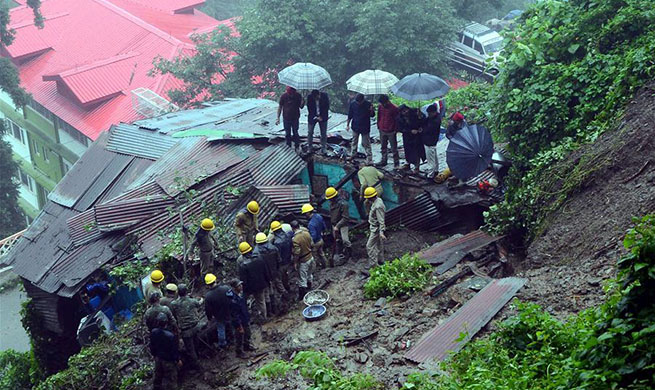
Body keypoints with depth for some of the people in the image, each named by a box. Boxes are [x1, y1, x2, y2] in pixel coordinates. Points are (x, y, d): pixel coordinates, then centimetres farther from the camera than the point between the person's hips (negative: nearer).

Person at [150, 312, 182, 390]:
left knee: (158, 375, 26)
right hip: (168, 360, -6)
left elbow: (152, 346, 0)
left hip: (158, 358, 6)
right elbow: (174, 350, -21)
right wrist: (178, 360, -5)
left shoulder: (153, 332, -16)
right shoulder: (170, 336, -33)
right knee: (170, 378, 11)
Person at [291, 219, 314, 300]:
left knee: (302, 279, 7)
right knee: (309, 274, 28)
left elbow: (297, 253, -26)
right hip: (310, 257, 7)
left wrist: (295, 263, -12)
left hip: (303, 261, -7)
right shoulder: (306, 233, -9)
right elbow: (311, 244, 4)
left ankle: (302, 295, 17)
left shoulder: (295, 239, -29)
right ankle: (309, 288, 49)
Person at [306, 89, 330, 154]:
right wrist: (316, 117, -18)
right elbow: (309, 109, -9)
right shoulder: (309, 97, -15)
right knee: (310, 132, 1)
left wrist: (322, 116, -14)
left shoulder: (324, 96, -16)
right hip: (312, 116, 0)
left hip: (322, 116, 0)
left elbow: (327, 107, -8)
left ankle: (323, 148, 10)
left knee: (323, 133, 1)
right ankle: (310, 147, 13)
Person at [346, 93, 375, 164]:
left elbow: (372, 115, -6)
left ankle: (369, 158, 5)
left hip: (365, 128, -3)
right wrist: (347, 125, 4)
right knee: (354, 141, 20)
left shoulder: (368, 104, -15)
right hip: (355, 126, 3)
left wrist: (371, 111, -27)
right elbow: (350, 116, 2)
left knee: (366, 143, -1)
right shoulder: (353, 104, -9)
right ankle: (353, 154, 39)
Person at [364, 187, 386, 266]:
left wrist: (381, 232, -34)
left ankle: (373, 265, -4)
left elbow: (381, 220, -30)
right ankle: (380, 260, 35)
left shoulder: (378, 206, -29)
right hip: (374, 228, 10)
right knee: (379, 245, 21)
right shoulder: (377, 200, 0)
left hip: (376, 229, -10)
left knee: (370, 246, -7)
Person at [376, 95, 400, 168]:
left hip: (391, 132, -5)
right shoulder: (380, 107, 1)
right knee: (383, 147, 15)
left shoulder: (394, 108, -15)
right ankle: (383, 161, 27)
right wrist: (379, 126, 13)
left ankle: (396, 162, 8)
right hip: (382, 131, 5)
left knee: (394, 148, 1)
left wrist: (395, 129, -8)